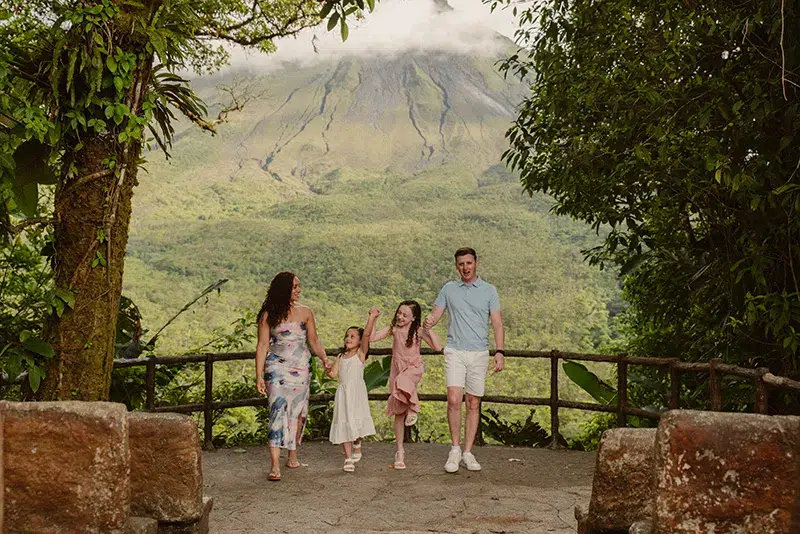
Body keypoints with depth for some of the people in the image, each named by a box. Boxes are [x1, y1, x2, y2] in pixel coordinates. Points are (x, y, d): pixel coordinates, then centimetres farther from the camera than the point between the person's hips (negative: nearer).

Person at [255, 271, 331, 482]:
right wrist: (259, 375, -9)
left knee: (298, 412, 9)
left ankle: (293, 455, 27)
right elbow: (262, 346, -3)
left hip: (302, 368, 4)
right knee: (278, 411, -14)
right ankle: (275, 465, -17)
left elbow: (314, 341, 12)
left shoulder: (305, 312, 7)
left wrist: (324, 358, -6)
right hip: (278, 368, -4)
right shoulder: (269, 315, -2)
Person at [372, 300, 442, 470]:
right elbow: (371, 337, -2)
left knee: (402, 381, -43)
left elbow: (438, 347, -14)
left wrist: (429, 329, -19)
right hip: (397, 370, 3)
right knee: (398, 413, 4)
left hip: (413, 368, -3)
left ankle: (413, 408, -15)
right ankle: (400, 451, 13)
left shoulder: (418, 331, -6)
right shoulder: (393, 329, 2)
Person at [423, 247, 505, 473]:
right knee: (454, 399, -14)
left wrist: (500, 351, -10)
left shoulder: (489, 291, 6)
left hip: (479, 353, 0)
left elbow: (497, 323, 2)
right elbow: (436, 314, 9)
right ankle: (455, 449, 0)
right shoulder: (448, 289, 10)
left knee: (473, 404, 4)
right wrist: (429, 321, -17)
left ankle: (468, 452, 13)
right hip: (455, 351, 0)